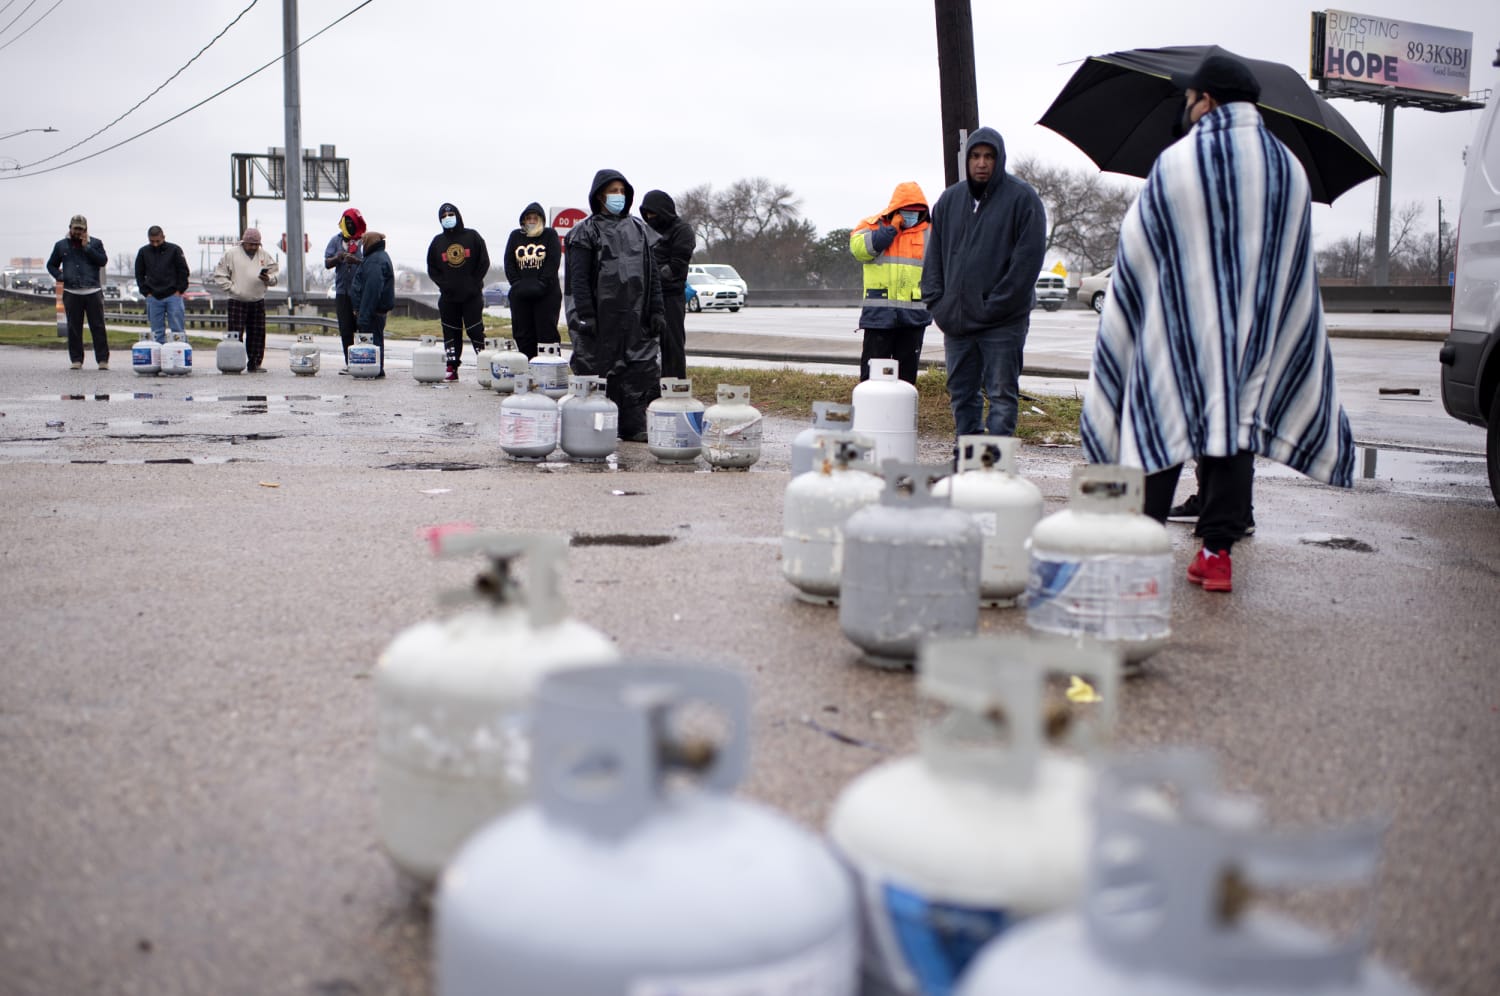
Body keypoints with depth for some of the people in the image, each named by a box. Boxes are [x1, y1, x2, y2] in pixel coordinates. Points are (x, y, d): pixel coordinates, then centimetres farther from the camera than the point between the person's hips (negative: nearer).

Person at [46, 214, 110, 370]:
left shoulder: (95, 243, 9)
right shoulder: (61, 245, 14)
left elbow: (103, 261, -5)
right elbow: (51, 264, 21)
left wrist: (87, 247, -9)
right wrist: (59, 276, 2)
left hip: (93, 291, -2)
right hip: (71, 293, 2)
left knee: (98, 327, -4)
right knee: (74, 328, 3)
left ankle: (103, 360, -2)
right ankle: (76, 360, 9)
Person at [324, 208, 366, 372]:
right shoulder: (337, 240, 11)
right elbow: (327, 263, 8)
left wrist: (357, 261, -23)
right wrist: (338, 258, -12)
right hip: (342, 291, 3)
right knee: (345, 329, 4)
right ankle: (349, 362, 9)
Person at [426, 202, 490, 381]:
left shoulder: (472, 236, 3)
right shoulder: (437, 241, 10)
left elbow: (484, 262, 1)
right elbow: (431, 268, 12)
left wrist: (474, 283, -6)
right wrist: (443, 284, -3)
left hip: (472, 295, -3)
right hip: (448, 296, 3)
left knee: (476, 331, -6)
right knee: (451, 333, 4)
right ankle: (452, 369, 7)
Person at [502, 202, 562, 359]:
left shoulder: (550, 235, 4)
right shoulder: (515, 236, 14)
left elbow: (554, 262, -6)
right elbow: (508, 263, 8)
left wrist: (541, 285, -14)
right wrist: (517, 284, -6)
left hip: (546, 294, -4)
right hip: (520, 294, 4)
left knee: (547, 332, -6)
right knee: (523, 333, 4)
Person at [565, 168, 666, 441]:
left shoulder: (640, 230, 15)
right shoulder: (586, 231, 1)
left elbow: (653, 274, 14)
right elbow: (579, 278, -5)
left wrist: (656, 311, 6)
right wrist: (585, 315, -13)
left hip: (635, 316, 4)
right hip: (600, 315, -4)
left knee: (643, 371, -2)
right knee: (592, 369, 0)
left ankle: (636, 426, 2)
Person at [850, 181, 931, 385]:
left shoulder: (929, 232, 12)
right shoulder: (874, 225, 4)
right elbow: (859, 248, -14)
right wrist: (891, 229, -12)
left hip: (914, 313, 3)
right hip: (879, 312, -3)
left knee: (908, 368, 8)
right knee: (873, 368, 0)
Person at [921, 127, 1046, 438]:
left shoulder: (1022, 198, -4)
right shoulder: (949, 199, 12)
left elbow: (1029, 257, -10)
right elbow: (934, 257, 15)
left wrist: (996, 305, -14)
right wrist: (936, 302, 2)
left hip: (1003, 323, -5)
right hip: (956, 319, 5)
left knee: (1001, 395, -1)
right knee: (962, 395, 11)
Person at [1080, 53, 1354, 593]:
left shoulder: (1175, 163, -8)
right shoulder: (1288, 168, 7)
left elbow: (1135, 249, -4)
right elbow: (1295, 267, 10)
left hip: (1177, 325, -3)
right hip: (1254, 327, 4)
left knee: (1161, 423, 3)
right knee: (1236, 421, 6)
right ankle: (1217, 551, 3)